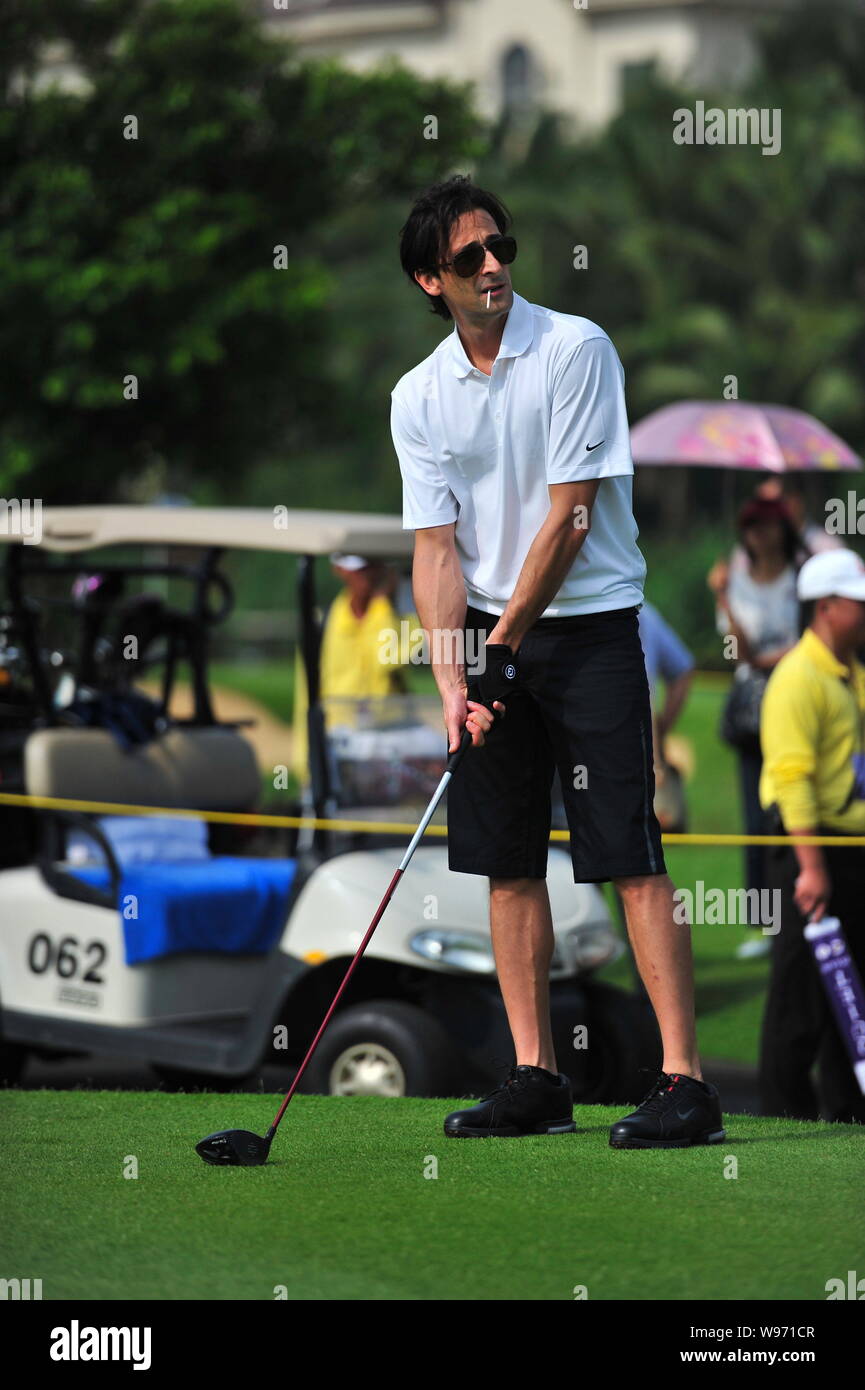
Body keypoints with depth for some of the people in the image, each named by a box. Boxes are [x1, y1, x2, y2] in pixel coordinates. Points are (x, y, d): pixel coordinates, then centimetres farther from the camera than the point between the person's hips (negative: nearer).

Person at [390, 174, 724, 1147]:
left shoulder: (576, 350, -10)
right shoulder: (418, 397, 4)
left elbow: (568, 520, -13)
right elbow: (436, 548, 1)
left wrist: (504, 642, -13)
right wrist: (451, 679, -11)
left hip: (588, 625, -5)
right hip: (489, 635, 5)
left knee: (631, 859, -10)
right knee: (508, 863, 4)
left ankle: (684, 1082, -12)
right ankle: (536, 1079, 11)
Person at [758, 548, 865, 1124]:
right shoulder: (798, 678, -13)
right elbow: (791, 775, -19)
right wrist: (811, 866, -23)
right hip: (809, 842, -9)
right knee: (802, 986, -5)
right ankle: (786, 1112, 1)